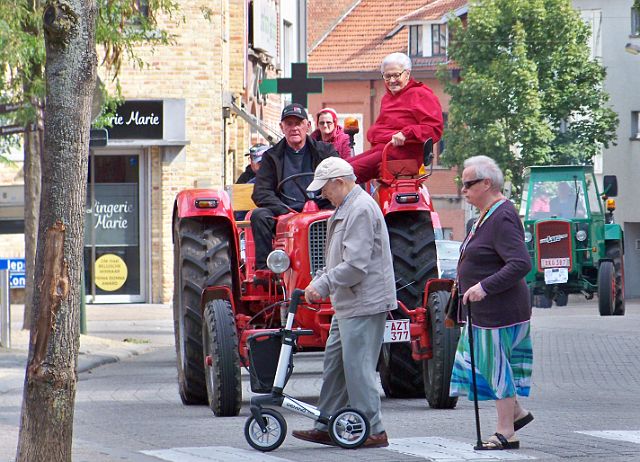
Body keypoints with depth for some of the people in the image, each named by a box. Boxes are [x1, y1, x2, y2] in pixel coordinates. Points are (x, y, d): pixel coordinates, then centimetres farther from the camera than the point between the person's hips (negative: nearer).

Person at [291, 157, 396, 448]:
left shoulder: (361, 210, -17)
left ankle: (373, 432, -1)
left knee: (358, 366, -7)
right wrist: (318, 281, 10)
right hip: (348, 304, 11)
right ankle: (326, 427, 19)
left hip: (365, 303, -11)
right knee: (334, 362, 13)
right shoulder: (345, 208, 17)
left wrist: (323, 285, -16)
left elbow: (356, 266, -23)